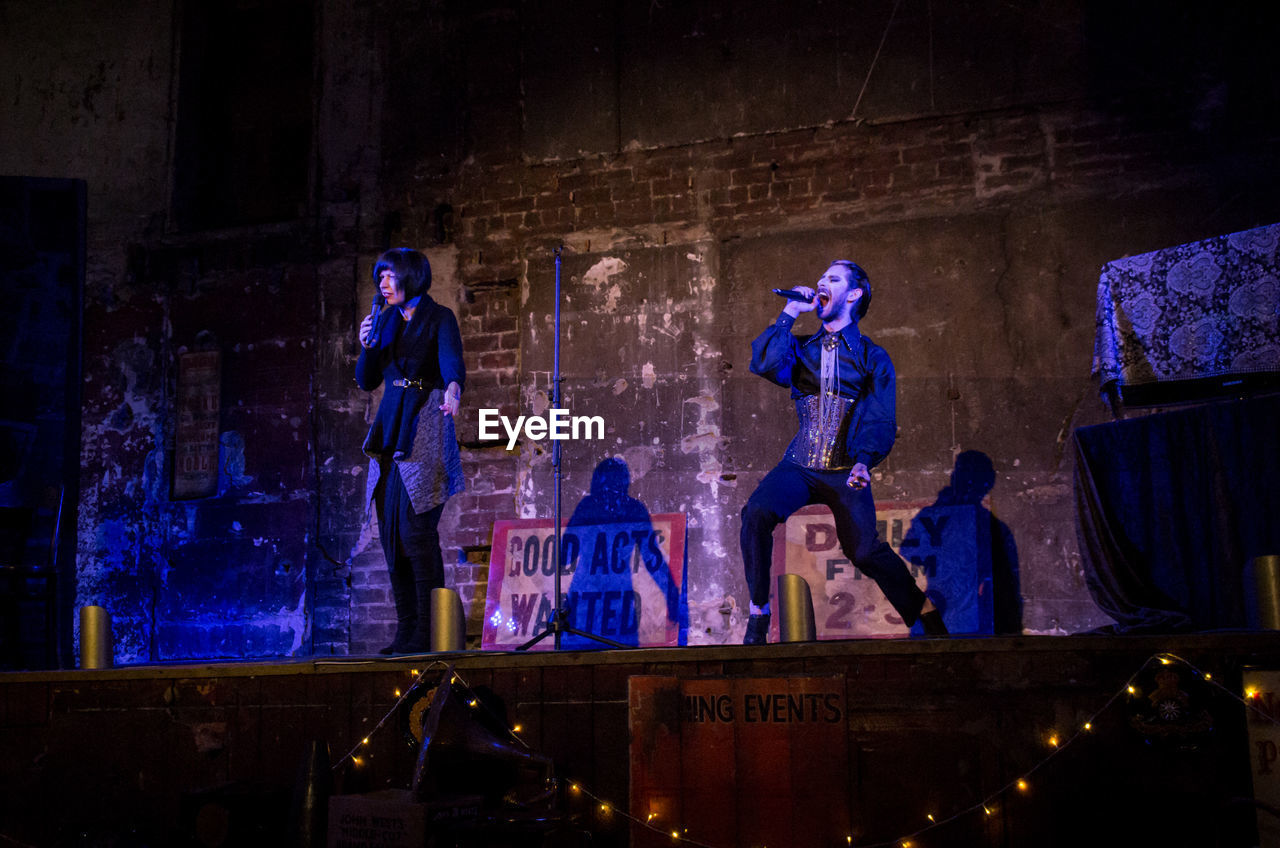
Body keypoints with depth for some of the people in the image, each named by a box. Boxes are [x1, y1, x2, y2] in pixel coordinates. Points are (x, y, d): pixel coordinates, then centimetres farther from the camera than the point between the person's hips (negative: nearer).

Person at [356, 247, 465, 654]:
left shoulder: (439, 318, 0)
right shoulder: (385, 320, 18)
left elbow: (452, 362, -19)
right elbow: (366, 381, 17)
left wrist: (452, 390, -40)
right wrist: (367, 346, -1)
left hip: (424, 426, -6)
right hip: (390, 429, 6)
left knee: (416, 529, -13)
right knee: (391, 531, 2)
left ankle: (427, 632, -9)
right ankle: (406, 630, 7)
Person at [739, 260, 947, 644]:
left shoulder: (872, 357, 9)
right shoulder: (801, 349, 16)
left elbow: (883, 421, 0)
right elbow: (764, 364, -5)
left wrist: (863, 462, -18)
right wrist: (790, 312, -1)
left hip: (845, 470, -2)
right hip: (799, 466, 2)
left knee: (863, 548, -19)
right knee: (756, 513, -25)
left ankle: (926, 615, 4)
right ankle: (758, 617, -10)